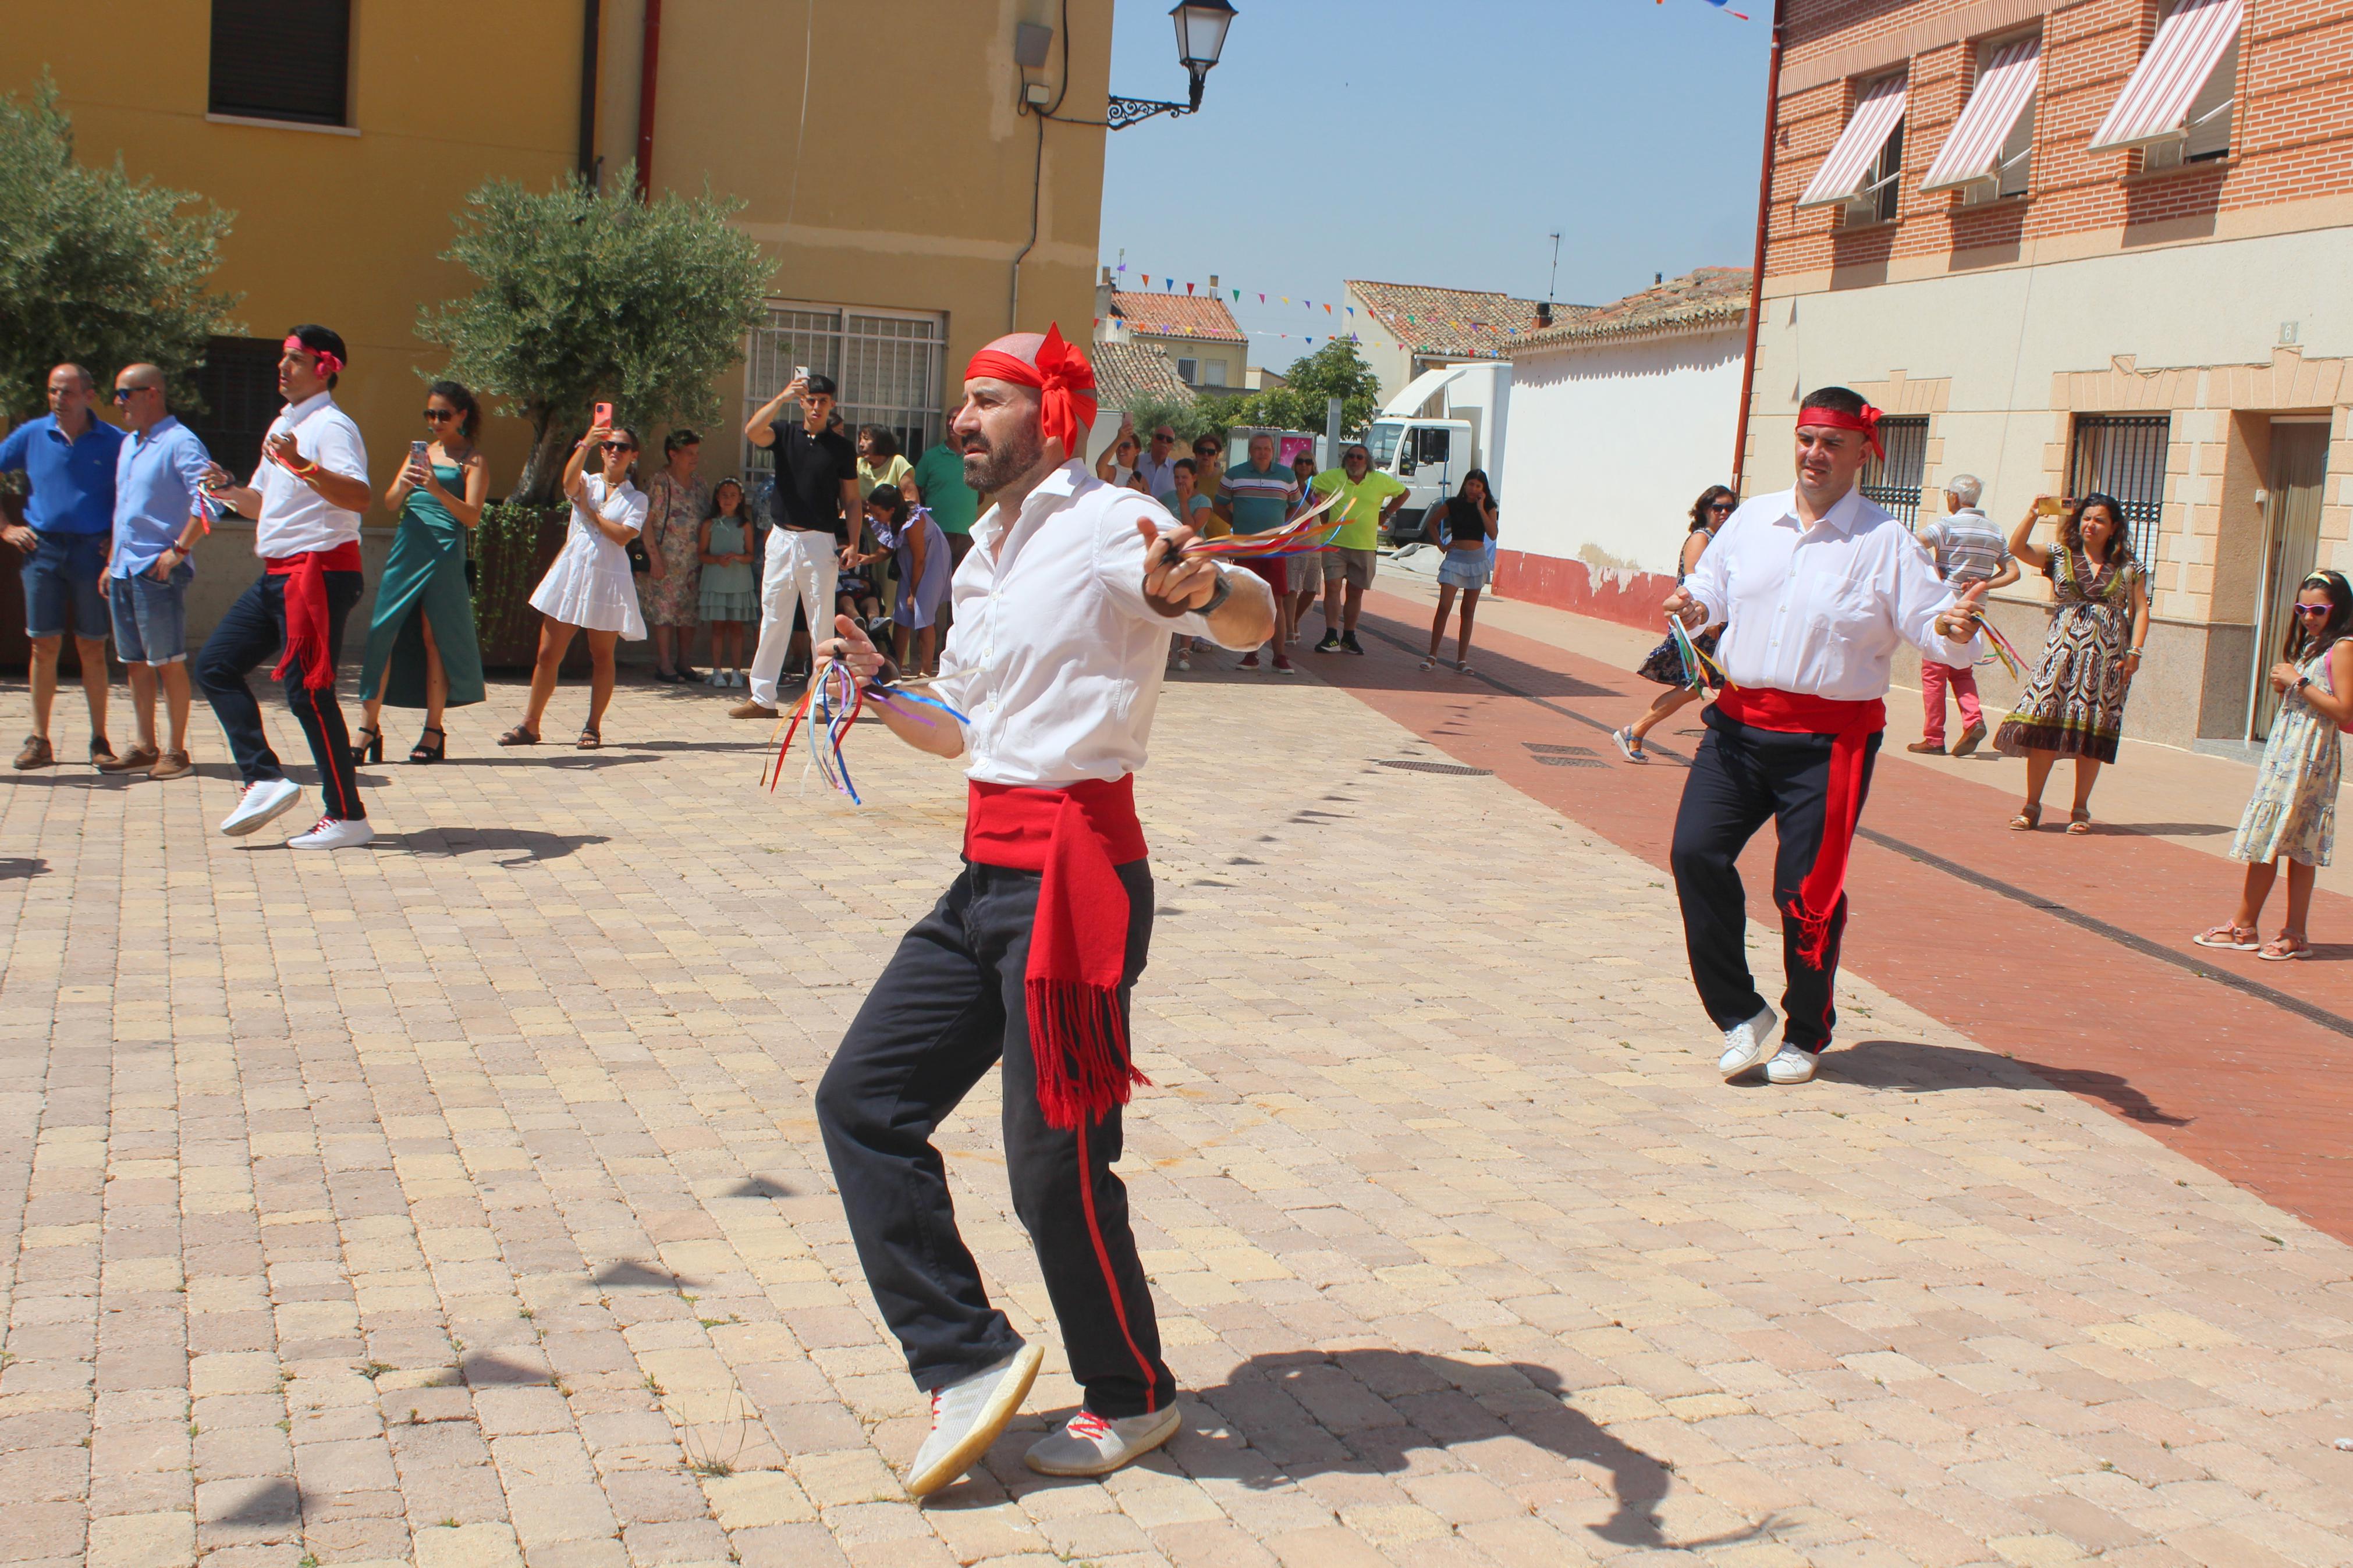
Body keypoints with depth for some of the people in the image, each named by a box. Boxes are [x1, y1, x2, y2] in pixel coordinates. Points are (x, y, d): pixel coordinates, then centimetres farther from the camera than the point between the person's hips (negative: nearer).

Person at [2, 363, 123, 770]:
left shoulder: (114, 443, 0)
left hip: (93, 550, -2)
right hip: (43, 548, 2)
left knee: (92, 648, 2)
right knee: (44, 646, 2)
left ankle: (99, 740, 10)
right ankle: (39, 740, 8)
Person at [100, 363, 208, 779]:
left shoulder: (179, 443, -10)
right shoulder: (128, 445, 18)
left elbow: (207, 498, -21)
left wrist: (179, 549, -21)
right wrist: (112, 561, 21)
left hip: (158, 570, -9)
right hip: (125, 570, 9)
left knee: (169, 663, -3)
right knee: (136, 663, 10)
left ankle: (176, 751, 3)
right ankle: (145, 748, 17)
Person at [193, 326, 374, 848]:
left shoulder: (331, 426, -12)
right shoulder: (283, 425, 19)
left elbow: (359, 496, -29)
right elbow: (263, 504, 27)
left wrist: (303, 466, -42)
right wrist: (229, 490, 6)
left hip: (320, 571, -10)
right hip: (279, 574, 10)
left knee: (307, 691, -8)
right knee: (215, 667, 7)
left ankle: (347, 817, -2)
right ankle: (265, 780, 5)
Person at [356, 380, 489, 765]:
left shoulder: (472, 461, 4)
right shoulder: (421, 452, 18)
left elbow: (472, 517, -7)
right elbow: (390, 503, 13)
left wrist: (438, 490, -21)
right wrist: (404, 486, -9)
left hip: (444, 555, -5)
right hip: (406, 549, 5)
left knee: (434, 637, -3)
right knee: (382, 634, -3)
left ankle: (433, 731, 4)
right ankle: (369, 729, -1)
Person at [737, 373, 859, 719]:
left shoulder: (841, 448, 5)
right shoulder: (784, 434, 7)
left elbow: (852, 501, 7)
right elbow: (752, 431, -14)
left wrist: (852, 543, -4)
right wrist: (783, 396, -23)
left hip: (821, 542, -2)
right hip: (783, 538, 2)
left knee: (822, 622, -2)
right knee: (773, 617, 5)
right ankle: (762, 698, 9)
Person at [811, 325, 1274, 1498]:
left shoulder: (1106, 524, -9)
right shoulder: (985, 554, 18)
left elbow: (1254, 621, -26)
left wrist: (1198, 591, -48)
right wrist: (878, 688, 10)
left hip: (1071, 867, -9)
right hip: (988, 872, 9)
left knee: (1055, 1162, -3)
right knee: (862, 1102, 5)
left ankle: (1134, 1398, 19)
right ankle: (969, 1363, 10)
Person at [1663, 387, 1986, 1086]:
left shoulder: (1886, 543, -2)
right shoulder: (1751, 519, 10)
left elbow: (1931, 624, -6)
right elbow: (1712, 590, 20)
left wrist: (1955, 630, -28)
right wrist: (1694, 606, -2)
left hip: (1829, 739, -4)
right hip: (1738, 721, 4)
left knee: (1808, 890, -2)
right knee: (1695, 852, -9)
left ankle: (1805, 1036, 21)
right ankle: (1742, 1016, 6)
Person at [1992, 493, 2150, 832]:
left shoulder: (2128, 567, 9)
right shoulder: (2060, 557, 9)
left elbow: (2140, 610, 6)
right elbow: (2017, 547, -3)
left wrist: (2135, 652, -4)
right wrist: (2035, 512, -9)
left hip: (2108, 656, 0)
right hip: (2062, 650, 0)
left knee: (2093, 731, 1)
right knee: (2044, 725, -9)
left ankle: (2080, 808, 9)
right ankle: (2032, 805, -2)